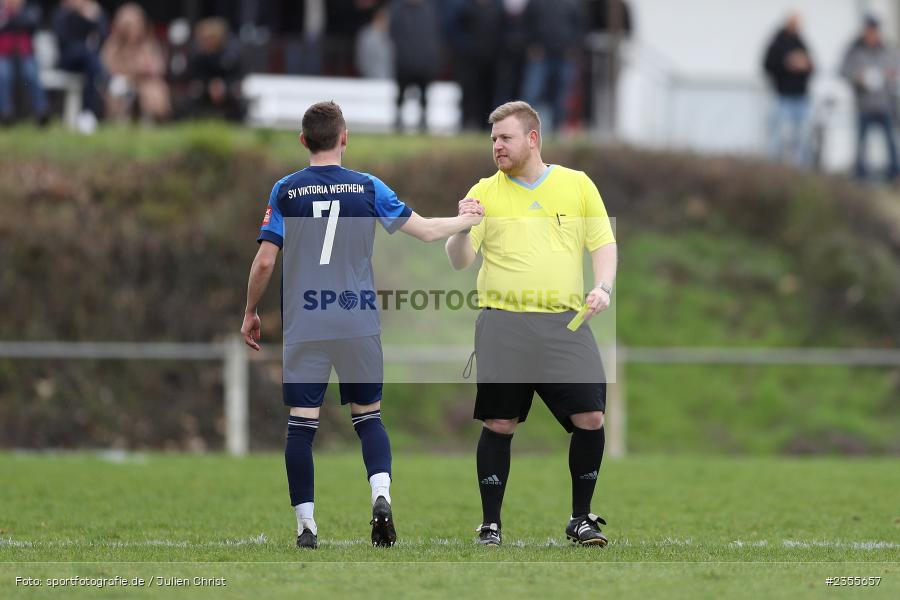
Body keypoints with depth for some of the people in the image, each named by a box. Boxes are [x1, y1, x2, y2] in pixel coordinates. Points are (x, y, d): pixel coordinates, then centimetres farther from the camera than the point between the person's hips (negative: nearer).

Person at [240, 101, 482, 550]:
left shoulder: (285, 191, 0)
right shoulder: (368, 188, 1)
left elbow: (264, 261, -2)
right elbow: (427, 231, 6)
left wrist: (250, 314, 12)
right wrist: (465, 220, 26)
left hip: (303, 325, -1)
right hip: (359, 323, 1)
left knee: (301, 423, 2)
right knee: (368, 415, 13)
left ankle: (306, 525, 0)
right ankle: (381, 494, -11)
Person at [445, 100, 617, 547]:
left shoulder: (578, 184, 11)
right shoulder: (484, 192, 8)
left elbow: (603, 244, 13)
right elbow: (459, 261, 4)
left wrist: (603, 286, -5)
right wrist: (462, 230, -17)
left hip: (565, 323, 1)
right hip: (503, 323, -1)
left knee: (590, 417, -7)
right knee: (499, 423, -5)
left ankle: (581, 519, 8)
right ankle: (490, 524, 6)